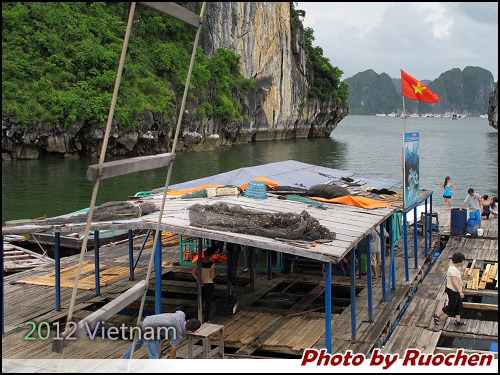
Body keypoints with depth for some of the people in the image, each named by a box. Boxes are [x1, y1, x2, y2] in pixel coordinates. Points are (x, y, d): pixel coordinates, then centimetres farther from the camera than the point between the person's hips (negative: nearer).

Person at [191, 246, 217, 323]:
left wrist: (200, 280, -6)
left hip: (200, 284, 4)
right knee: (208, 302, 10)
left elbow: (193, 272, -5)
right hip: (209, 285, -4)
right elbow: (213, 276, -18)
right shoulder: (211, 264, -18)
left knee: (200, 301, 21)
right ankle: (206, 320, 15)